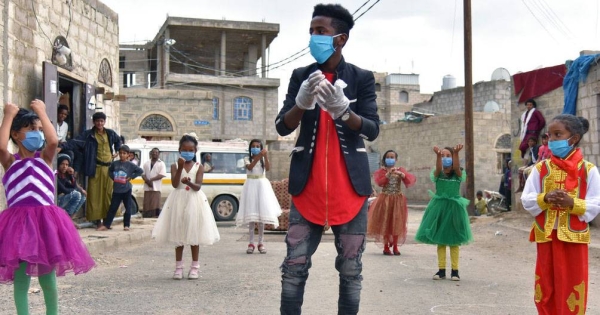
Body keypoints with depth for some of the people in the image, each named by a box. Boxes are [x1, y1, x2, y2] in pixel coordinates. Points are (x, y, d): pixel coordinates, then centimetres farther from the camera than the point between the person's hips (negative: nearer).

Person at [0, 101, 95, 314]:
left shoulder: (45, 158, 9)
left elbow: (53, 141, -12)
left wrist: (42, 112, -3)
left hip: (44, 220, 1)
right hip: (19, 221, -1)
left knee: (48, 277, 8)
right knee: (21, 277, 3)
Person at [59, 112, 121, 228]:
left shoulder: (110, 133, 10)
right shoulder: (88, 134, -1)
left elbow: (118, 140, 31)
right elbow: (75, 142, -14)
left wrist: (117, 151, 20)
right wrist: (63, 146, -28)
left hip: (109, 167, 3)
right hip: (95, 168, -3)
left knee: (108, 193, 3)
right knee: (95, 193, -4)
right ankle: (97, 219, 2)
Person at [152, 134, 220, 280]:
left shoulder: (198, 167, 1)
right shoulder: (175, 166, 2)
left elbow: (198, 186, -10)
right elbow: (175, 184, -12)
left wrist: (189, 182, -31)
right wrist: (180, 168, -20)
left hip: (194, 201, 0)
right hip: (179, 200, 0)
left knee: (194, 234, 5)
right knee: (178, 234, 5)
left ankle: (194, 267, 13)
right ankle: (178, 266, 14)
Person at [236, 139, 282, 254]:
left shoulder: (263, 159, 9)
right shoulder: (247, 159, 5)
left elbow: (268, 168, -10)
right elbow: (250, 167, -16)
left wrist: (265, 156, -20)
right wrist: (258, 156, -25)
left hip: (261, 185, 1)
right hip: (251, 185, -1)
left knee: (262, 213, 0)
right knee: (251, 214, -3)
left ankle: (261, 243, 6)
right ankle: (251, 243, 1)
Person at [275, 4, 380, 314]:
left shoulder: (362, 78, 2)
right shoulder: (301, 76, 7)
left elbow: (373, 130, -6)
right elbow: (282, 127, 0)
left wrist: (342, 110, -24)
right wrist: (302, 102, -21)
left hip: (350, 187, -1)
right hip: (308, 186, 1)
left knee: (350, 269, 4)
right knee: (294, 267, -1)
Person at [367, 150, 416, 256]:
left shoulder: (400, 170, 5)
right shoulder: (382, 171, 1)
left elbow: (412, 179, -8)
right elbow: (379, 182, -15)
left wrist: (401, 174, -23)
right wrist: (388, 174, -25)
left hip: (397, 199, 1)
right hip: (385, 199, -1)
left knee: (397, 223, 5)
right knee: (385, 223, 2)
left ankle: (395, 247, 15)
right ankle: (386, 247, 11)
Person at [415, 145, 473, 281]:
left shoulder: (458, 175, -1)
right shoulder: (437, 174, 0)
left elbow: (456, 167, -24)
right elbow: (439, 168, -23)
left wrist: (456, 153, -42)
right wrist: (438, 155, -44)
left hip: (454, 208, -1)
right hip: (439, 208, 1)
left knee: (454, 240, 5)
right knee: (439, 240, 5)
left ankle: (455, 270, 11)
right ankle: (441, 270, 12)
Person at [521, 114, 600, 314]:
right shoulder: (541, 168, 2)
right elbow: (526, 200, 1)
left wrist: (572, 203, -21)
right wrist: (545, 198, -18)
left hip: (574, 237, -2)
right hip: (546, 236, 2)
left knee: (571, 288, 4)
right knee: (546, 286, 9)